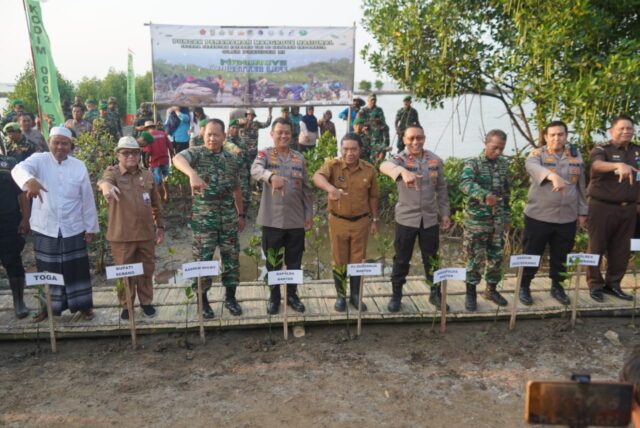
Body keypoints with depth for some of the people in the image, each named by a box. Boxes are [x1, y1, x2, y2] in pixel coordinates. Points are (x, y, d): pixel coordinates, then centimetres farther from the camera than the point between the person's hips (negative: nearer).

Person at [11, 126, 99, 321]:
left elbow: (87, 199, 2)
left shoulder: (79, 166, -2)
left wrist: (91, 227, 3)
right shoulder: (39, 160, -6)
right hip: (45, 228, 0)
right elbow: (19, 169, -28)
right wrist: (30, 180, -52)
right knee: (47, 271, 12)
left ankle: (83, 305, 24)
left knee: (77, 269, 9)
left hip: (73, 229, 0)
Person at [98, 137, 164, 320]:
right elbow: (105, 179, -32)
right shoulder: (113, 172, -6)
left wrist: (160, 226, 13)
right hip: (121, 236, -3)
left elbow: (156, 204, 13)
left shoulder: (147, 175, 5)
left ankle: (146, 301, 33)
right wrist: (105, 185, -56)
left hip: (146, 234, 3)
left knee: (146, 271, 14)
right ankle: (126, 305, 27)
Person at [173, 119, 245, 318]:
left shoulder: (232, 159, 8)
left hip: (229, 218, 4)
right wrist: (193, 174, -52)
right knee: (203, 259, 3)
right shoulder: (196, 153, -7)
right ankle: (203, 300, 18)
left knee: (231, 258, 8)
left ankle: (230, 298, 23)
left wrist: (241, 214, 18)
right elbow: (177, 159, -31)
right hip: (203, 218, -4)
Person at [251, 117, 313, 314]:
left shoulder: (299, 158, 6)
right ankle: (274, 297, 26)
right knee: (273, 262, 10)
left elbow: (306, 188, 10)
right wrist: (272, 176, -48)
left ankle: (292, 295, 29)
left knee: (294, 262, 12)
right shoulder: (265, 154, -4)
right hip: (272, 220, -2)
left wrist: (309, 212, 7)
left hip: (296, 219, 3)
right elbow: (255, 170, -28)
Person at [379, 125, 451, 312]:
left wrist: (445, 213, 8)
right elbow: (385, 166, -36)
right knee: (402, 260, 9)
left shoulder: (435, 160, 1)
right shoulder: (400, 159, -11)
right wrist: (403, 171, -57)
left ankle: (435, 294, 29)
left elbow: (441, 189, 9)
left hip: (430, 218, 2)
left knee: (431, 259, 13)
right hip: (406, 218, -2)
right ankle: (396, 295, 24)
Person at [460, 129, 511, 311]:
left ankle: (491, 290, 28)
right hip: (477, 219, -5)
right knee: (475, 258, 1)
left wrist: (507, 216, 16)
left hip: (498, 220, 5)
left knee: (496, 257, 11)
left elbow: (506, 191, 16)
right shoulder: (473, 163, -9)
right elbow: (465, 183, -30)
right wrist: (484, 195, -46)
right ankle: (470, 293, 13)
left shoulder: (504, 164, 9)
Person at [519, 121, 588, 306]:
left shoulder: (576, 156, 8)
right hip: (539, 216, -3)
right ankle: (524, 287, 19)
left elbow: (581, 186, 14)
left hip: (567, 217, 3)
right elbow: (531, 166, -30)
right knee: (531, 254, 4)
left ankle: (557, 287, 30)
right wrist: (552, 175, -49)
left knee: (560, 256, 13)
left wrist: (582, 212, 13)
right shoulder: (538, 154, -5)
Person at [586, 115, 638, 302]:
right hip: (602, 207, -5)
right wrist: (619, 165, -48)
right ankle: (595, 285, 14)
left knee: (621, 249, 10)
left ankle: (613, 284, 23)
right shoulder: (601, 150, -7)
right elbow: (598, 164, -29)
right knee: (597, 248, 3)